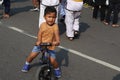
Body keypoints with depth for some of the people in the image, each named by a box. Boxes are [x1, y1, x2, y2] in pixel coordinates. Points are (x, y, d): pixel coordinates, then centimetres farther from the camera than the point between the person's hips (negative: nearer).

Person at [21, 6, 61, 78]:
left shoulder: (55, 26, -16)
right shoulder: (42, 25, -8)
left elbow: (57, 35, -26)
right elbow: (40, 34, -7)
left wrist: (57, 42, -45)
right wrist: (39, 41, -23)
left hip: (50, 46, -2)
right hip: (40, 44, 2)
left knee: (52, 60, -11)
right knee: (32, 55, 1)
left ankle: (57, 69, 20)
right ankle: (27, 64, 33)